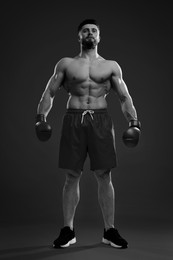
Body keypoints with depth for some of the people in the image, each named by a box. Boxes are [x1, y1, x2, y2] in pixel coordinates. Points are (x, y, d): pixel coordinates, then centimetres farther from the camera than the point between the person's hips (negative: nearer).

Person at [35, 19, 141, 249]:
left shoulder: (111, 66, 11)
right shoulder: (66, 64, 11)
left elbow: (124, 96, 9)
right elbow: (49, 93, 8)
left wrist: (134, 122, -4)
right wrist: (41, 116, -6)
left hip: (101, 120, 0)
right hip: (73, 120, 0)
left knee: (104, 177, 1)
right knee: (72, 176, 2)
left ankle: (110, 230, 12)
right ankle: (68, 230, 13)